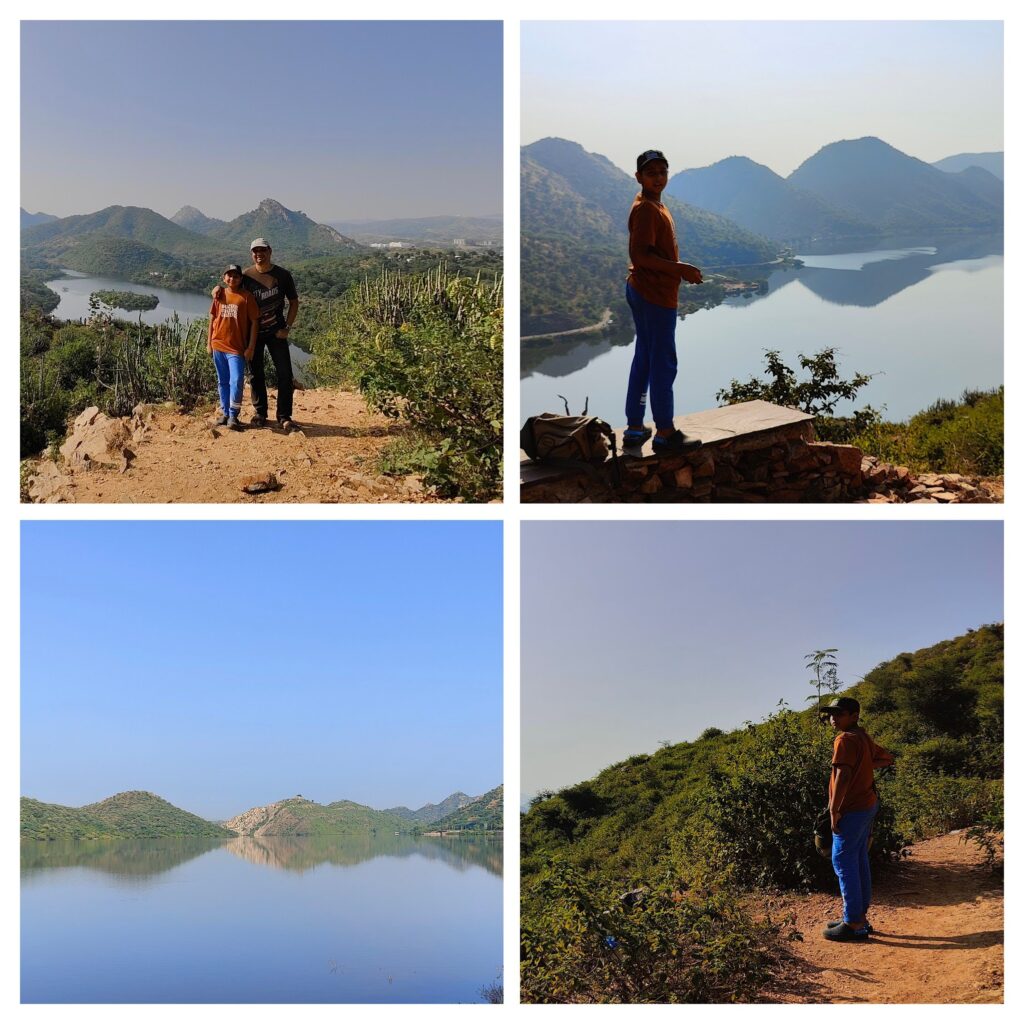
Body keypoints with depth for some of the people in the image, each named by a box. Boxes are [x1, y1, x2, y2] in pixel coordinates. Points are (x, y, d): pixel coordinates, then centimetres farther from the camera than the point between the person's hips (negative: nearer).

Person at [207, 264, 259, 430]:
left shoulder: (246, 297, -5)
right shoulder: (220, 295, 7)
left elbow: (254, 321, -5)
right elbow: (212, 319, 13)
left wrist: (251, 347, -8)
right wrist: (209, 342, 11)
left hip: (237, 348, -4)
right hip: (218, 345, 4)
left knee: (236, 381, -12)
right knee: (223, 382, 12)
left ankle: (233, 416, -5)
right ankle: (225, 413, 22)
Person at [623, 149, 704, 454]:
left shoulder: (656, 207, 15)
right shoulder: (645, 209, -16)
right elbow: (640, 255, -24)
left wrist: (681, 270, 13)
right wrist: (680, 268, -22)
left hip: (644, 291, 10)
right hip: (655, 294, -10)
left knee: (644, 358, 13)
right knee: (664, 362, -5)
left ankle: (635, 427, 19)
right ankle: (665, 432, 2)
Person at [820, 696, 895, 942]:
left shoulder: (845, 739, -16)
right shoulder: (864, 738, 13)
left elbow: (843, 776, -24)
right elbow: (886, 758, 27)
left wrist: (834, 810, -21)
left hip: (852, 810, -10)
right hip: (868, 805, 10)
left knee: (843, 862, -6)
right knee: (859, 860, 15)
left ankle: (853, 924, -6)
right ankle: (860, 917, 23)